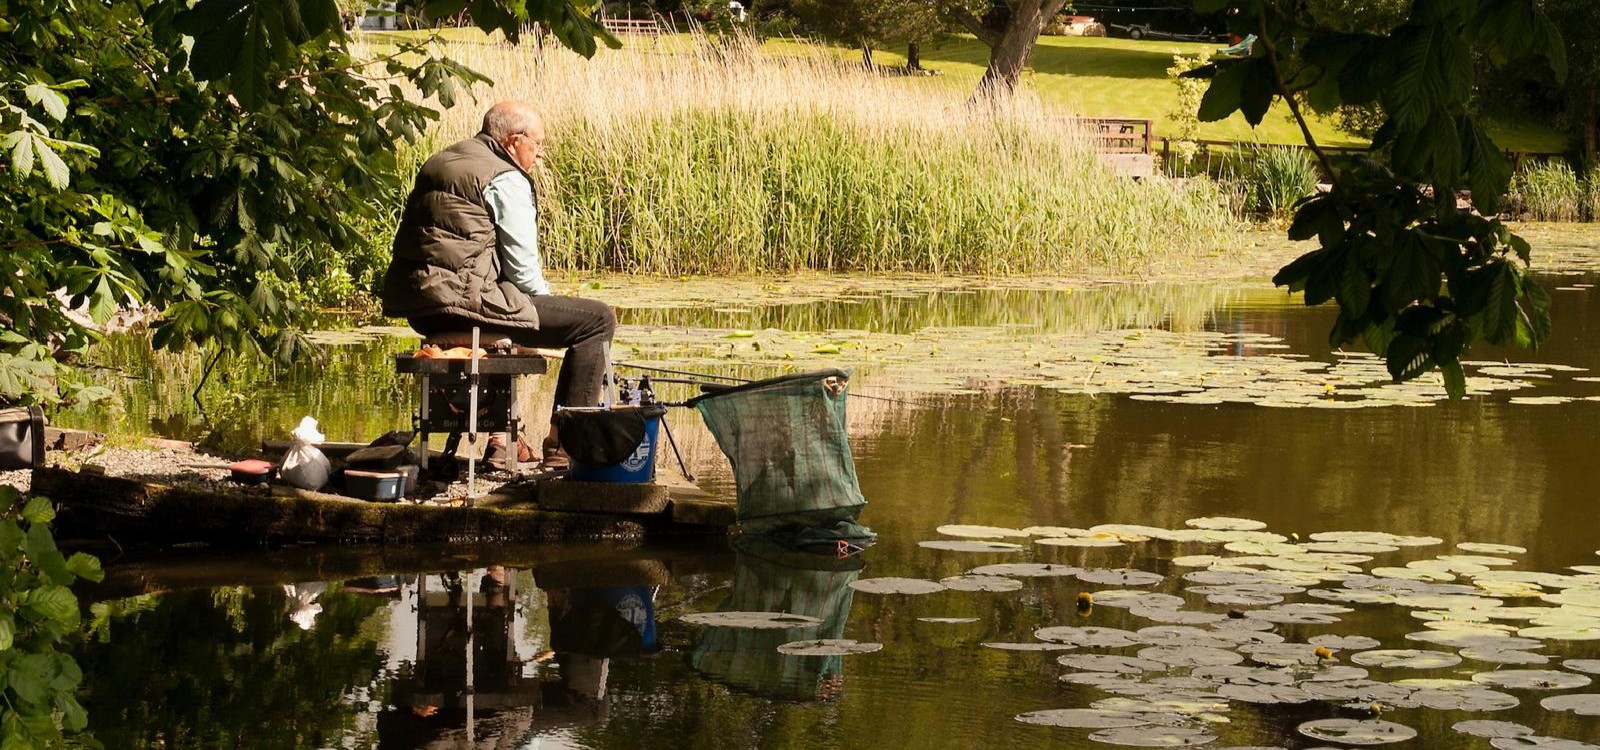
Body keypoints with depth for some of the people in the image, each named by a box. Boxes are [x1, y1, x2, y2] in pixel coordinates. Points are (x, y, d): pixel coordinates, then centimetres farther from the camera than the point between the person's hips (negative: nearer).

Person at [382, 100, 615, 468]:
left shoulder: (439, 163, 22)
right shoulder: (506, 179, -6)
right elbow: (523, 268, -8)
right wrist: (546, 304, 12)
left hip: (414, 303, 10)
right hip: (462, 299, -10)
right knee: (597, 319, -4)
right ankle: (563, 444, -5)